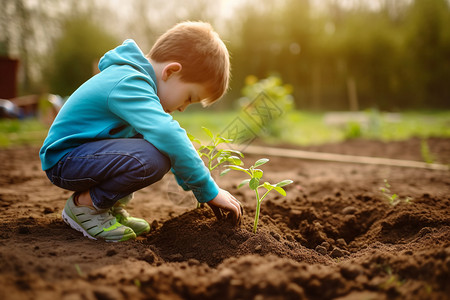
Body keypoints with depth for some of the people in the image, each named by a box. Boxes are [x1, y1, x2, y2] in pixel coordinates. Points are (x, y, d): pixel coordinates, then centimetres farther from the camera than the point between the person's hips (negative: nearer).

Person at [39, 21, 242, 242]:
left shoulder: (135, 77, 8)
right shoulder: (129, 84, -24)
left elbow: (166, 133, 17)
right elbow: (168, 137, -37)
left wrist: (190, 183, 15)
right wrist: (209, 192, -28)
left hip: (88, 150, 10)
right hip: (64, 160, -10)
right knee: (153, 158, -32)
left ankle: (111, 206, 10)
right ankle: (84, 205, -8)